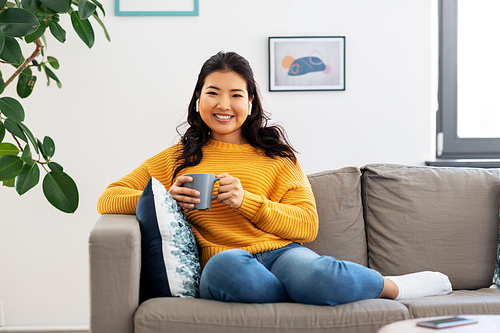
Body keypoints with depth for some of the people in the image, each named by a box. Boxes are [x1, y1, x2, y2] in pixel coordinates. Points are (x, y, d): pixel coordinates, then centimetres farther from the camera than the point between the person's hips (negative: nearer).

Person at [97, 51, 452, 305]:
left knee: (307, 271, -39)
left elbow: (307, 225, 8)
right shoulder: (178, 159, 21)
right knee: (227, 266, -40)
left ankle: (392, 286, -13)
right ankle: (327, 288, -20)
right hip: (226, 269, 0)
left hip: (282, 253, 0)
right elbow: (108, 199, 18)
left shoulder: (275, 154, 18)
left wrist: (246, 201, -7)